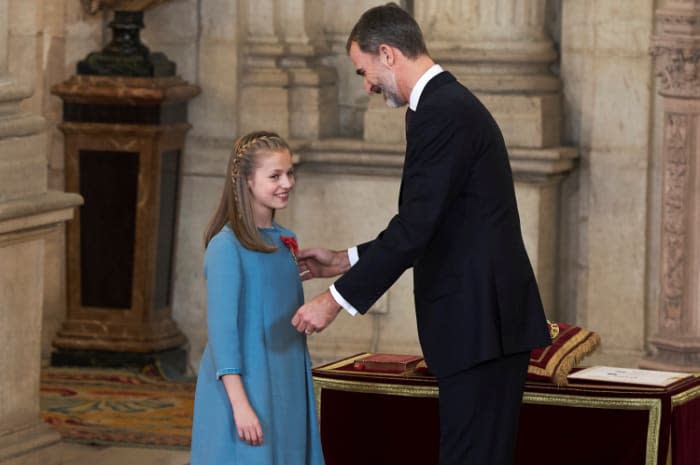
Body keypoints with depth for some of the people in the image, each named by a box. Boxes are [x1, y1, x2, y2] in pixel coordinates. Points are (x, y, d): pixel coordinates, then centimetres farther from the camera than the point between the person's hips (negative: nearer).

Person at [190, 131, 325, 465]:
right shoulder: (227, 246, -12)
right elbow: (222, 328, -16)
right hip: (246, 386, -7)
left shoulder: (285, 241, 9)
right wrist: (240, 404, -20)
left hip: (287, 389, 7)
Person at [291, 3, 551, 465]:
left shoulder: (440, 113, -15)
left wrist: (337, 300, -15)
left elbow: (414, 227, -20)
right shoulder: (452, 103, 18)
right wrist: (346, 260, 22)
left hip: (480, 321, -10)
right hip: (489, 317, 10)